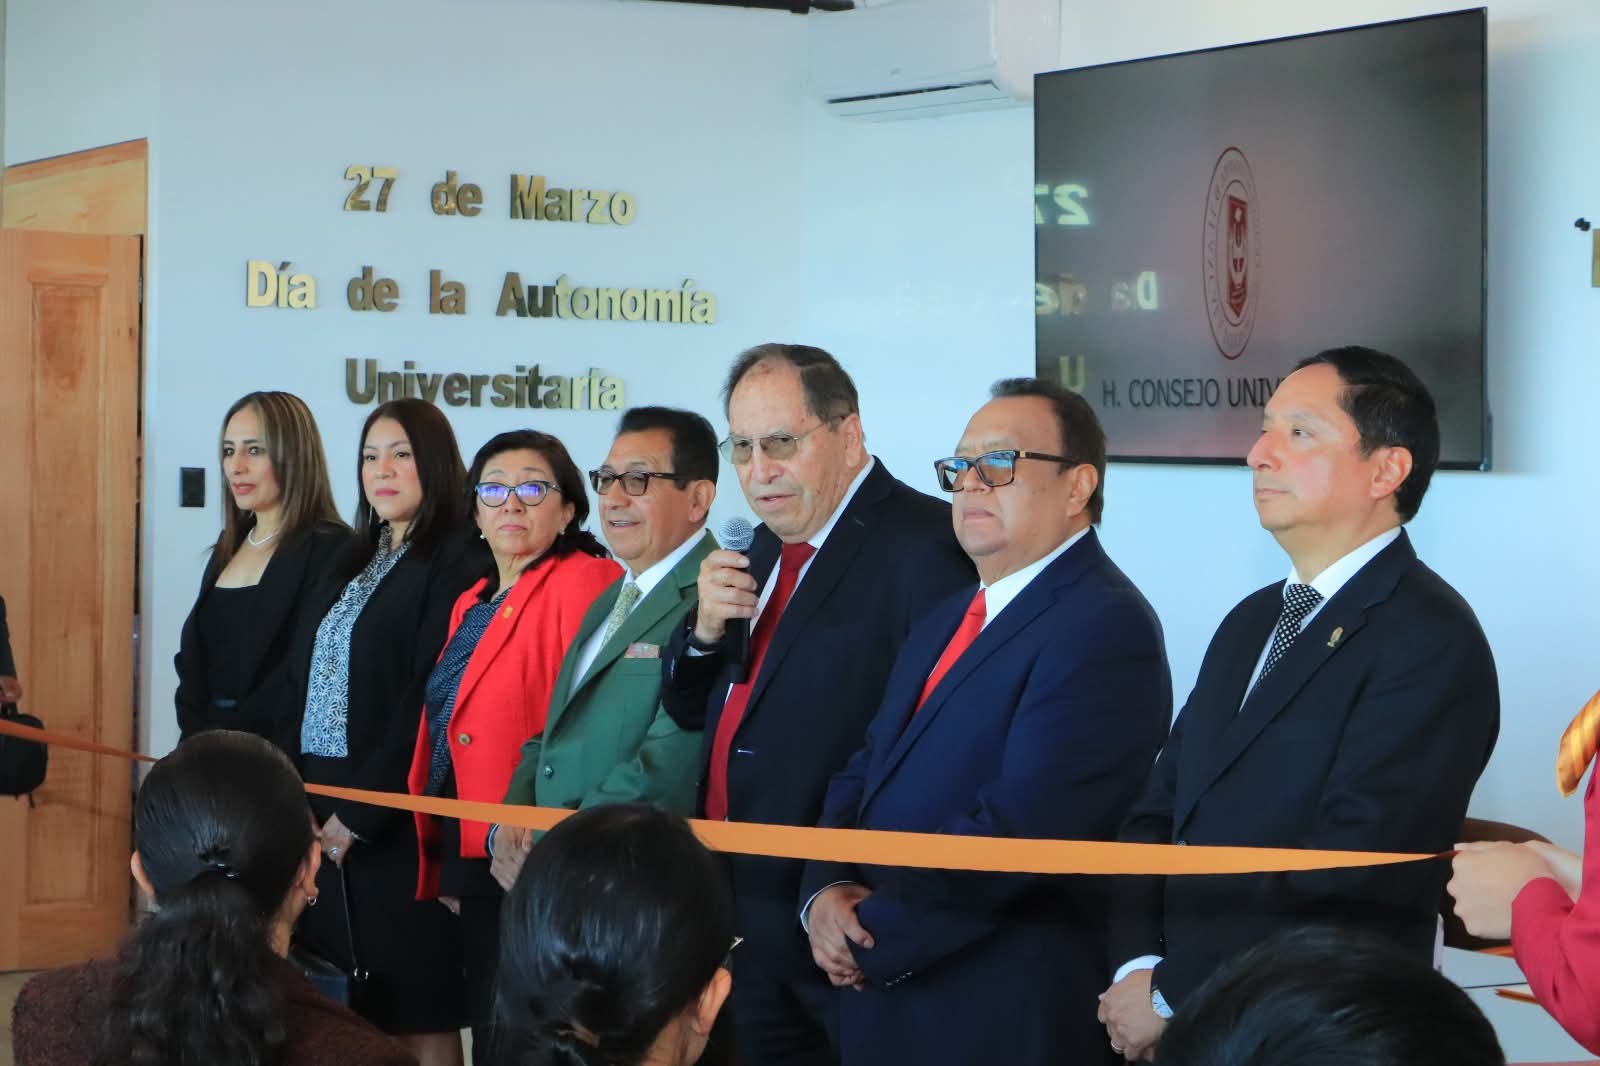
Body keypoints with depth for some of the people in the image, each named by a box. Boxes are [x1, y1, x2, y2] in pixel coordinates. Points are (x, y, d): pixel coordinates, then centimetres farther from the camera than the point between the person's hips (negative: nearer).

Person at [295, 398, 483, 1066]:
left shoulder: (457, 564, -9)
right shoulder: (358, 565, 17)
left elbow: (431, 702, -15)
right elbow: (314, 686, 16)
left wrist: (362, 811, -16)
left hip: (398, 816, -8)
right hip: (326, 812, 8)